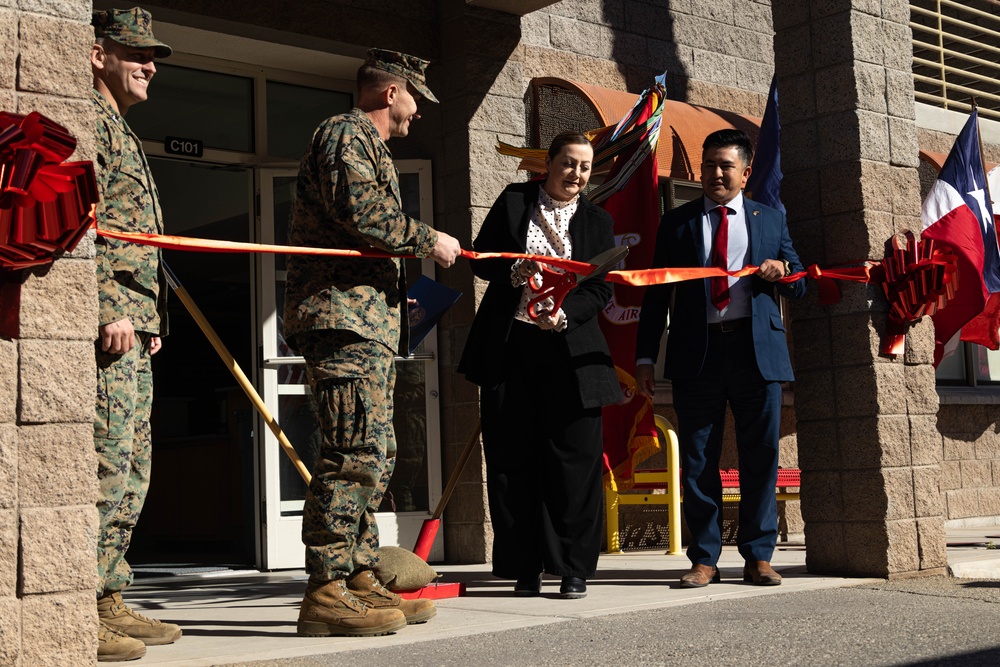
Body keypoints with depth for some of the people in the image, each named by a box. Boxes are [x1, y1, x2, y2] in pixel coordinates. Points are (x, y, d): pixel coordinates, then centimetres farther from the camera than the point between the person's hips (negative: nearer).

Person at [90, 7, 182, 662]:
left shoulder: (123, 133, 26)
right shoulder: (88, 118, -5)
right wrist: (110, 308, -22)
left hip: (133, 325, 10)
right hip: (108, 323, -10)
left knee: (132, 468, 11)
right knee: (107, 462, -12)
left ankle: (109, 600, 17)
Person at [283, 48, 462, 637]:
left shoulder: (366, 144, 29)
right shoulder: (346, 135, -4)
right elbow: (360, 210, -20)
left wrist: (399, 290, 32)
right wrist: (428, 239, -10)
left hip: (368, 322, 11)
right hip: (344, 315, -11)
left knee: (375, 452, 11)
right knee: (357, 451, -15)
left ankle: (360, 579, 16)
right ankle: (326, 592, -14)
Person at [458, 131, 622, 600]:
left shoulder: (598, 223, 10)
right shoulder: (513, 201, 9)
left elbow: (601, 291, 3)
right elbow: (480, 259, 6)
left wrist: (564, 314, -16)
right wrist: (515, 273, -15)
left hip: (569, 353, 0)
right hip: (508, 349, 0)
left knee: (573, 459, -4)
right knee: (511, 458, 2)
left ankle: (573, 569, 5)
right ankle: (525, 569, 10)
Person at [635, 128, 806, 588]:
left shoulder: (771, 220, 15)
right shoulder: (676, 222, 12)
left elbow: (800, 287, 19)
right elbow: (657, 293, 9)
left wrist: (784, 271, -6)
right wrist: (645, 357, 2)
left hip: (757, 351, 0)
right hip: (697, 353, 0)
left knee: (761, 457, 1)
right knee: (697, 460, 1)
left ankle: (758, 556, 12)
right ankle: (704, 558, 10)